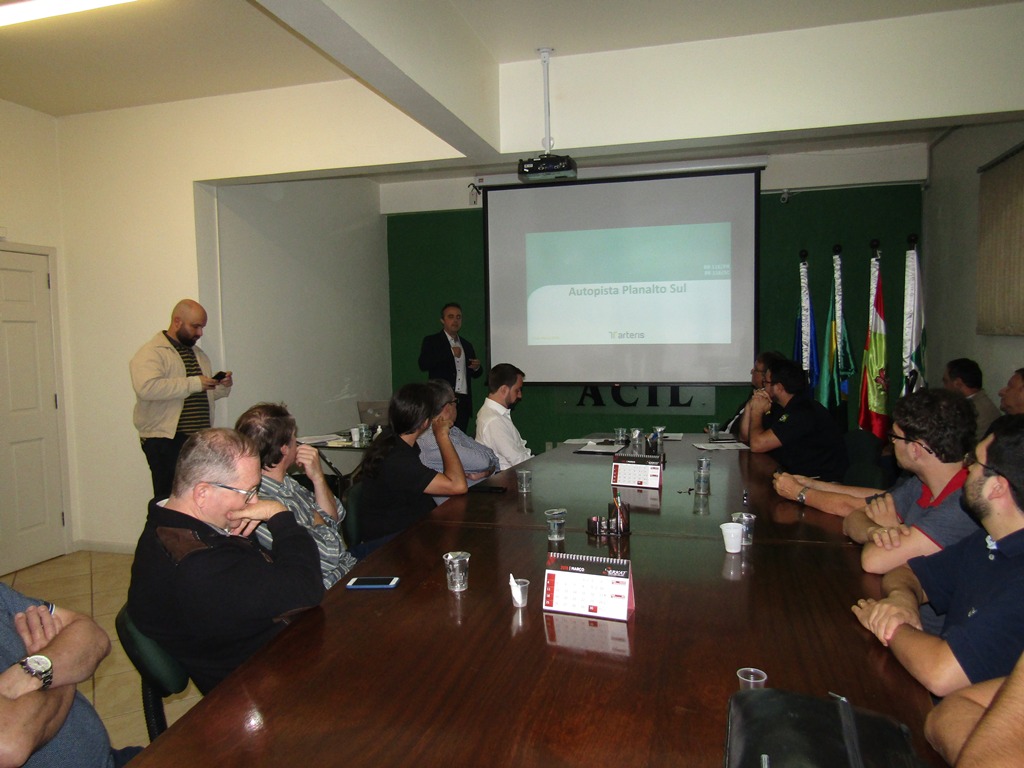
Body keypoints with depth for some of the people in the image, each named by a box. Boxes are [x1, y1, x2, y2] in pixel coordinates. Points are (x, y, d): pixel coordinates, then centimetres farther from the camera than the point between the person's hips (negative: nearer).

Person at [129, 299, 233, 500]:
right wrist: (194, 383, -21)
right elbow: (147, 387, -25)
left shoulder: (199, 354, 21)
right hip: (166, 440, -7)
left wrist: (222, 387, 7)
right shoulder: (151, 353, -5)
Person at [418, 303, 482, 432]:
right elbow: (423, 364, -12)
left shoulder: (466, 345, 21)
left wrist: (477, 367, 3)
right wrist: (450, 353, -13)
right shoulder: (431, 341, 5)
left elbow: (474, 374, 27)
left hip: (463, 402, 5)